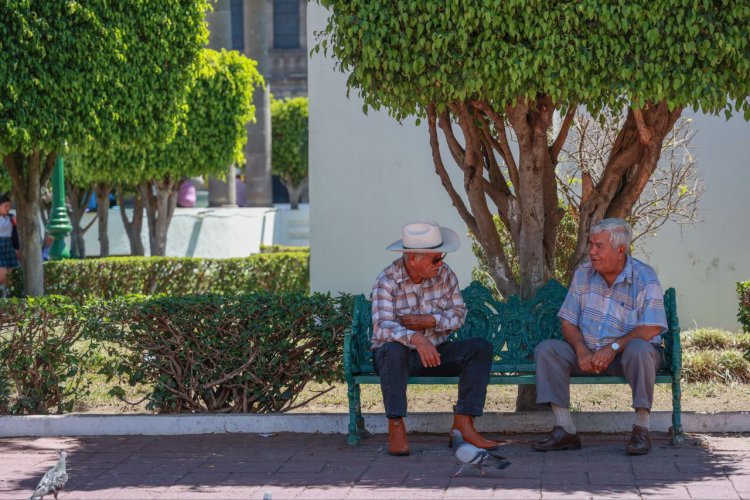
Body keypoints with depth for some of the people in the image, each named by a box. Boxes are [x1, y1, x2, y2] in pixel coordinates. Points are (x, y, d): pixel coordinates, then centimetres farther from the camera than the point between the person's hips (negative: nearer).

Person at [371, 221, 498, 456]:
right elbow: (382, 326, -31)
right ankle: (396, 426, -32)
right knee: (395, 348, -39)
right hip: (394, 356, -5)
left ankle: (463, 423, -21)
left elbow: (458, 314, -1)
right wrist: (415, 339, -49)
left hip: (434, 353, 5)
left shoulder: (444, 274, -1)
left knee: (481, 348, -16)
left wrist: (430, 321, -20)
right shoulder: (387, 281, -17)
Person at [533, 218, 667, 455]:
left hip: (626, 355, -4)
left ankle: (641, 429, -27)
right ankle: (566, 431, -21)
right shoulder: (583, 273, 3)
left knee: (639, 349, -38)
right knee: (546, 349, -17)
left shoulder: (644, 278, -12)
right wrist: (581, 350, -15)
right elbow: (568, 322, 4)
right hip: (588, 353, 5)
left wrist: (613, 347, -27)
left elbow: (651, 328, -21)